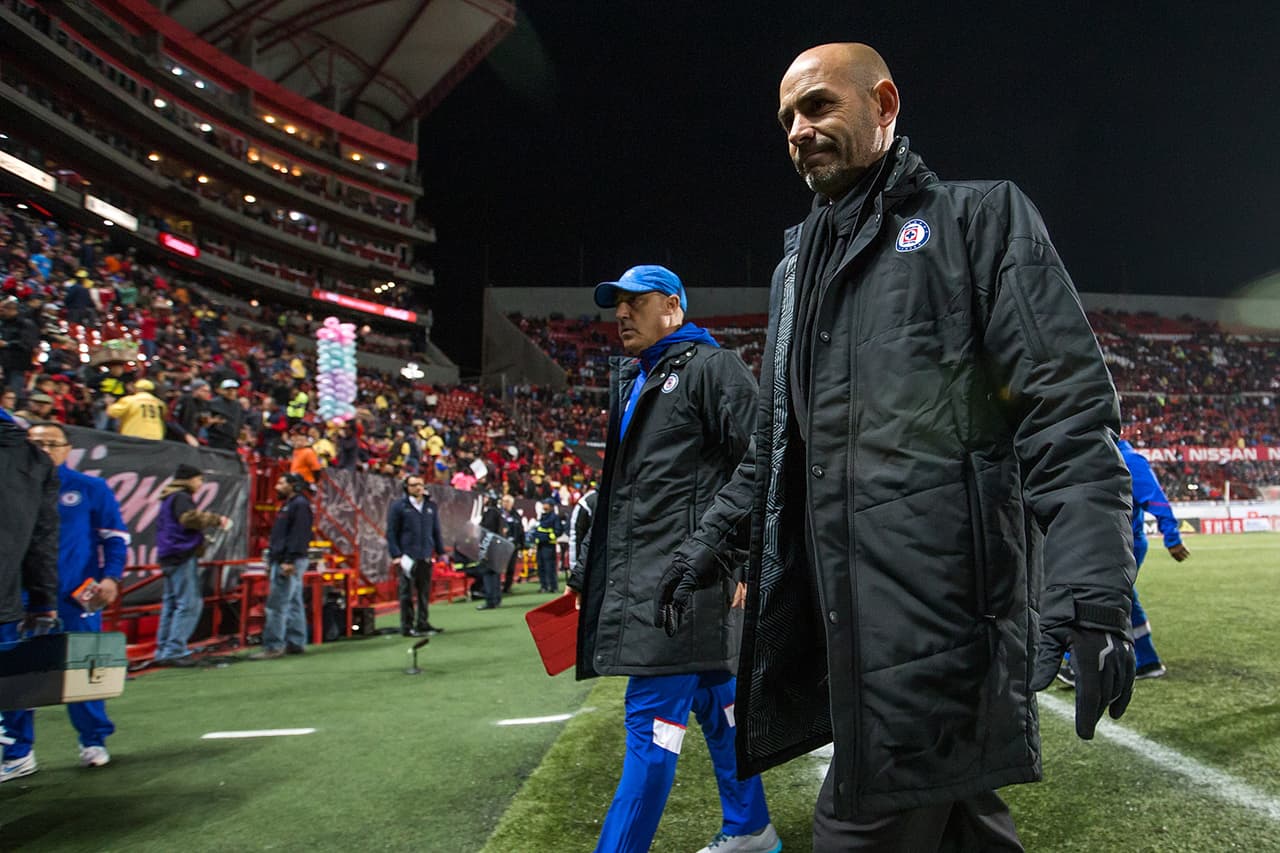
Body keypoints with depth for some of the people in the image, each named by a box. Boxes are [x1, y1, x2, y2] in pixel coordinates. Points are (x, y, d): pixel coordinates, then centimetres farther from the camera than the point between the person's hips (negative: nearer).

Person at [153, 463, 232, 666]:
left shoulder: (169, 498, 22)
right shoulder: (181, 497, -10)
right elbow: (190, 518, -25)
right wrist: (217, 519, -15)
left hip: (169, 557, 11)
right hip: (183, 557, -11)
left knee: (171, 603, 12)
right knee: (189, 603, -11)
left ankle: (163, 650, 15)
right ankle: (174, 650, -14)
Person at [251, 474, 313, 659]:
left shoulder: (300, 505, -12)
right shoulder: (289, 505, 20)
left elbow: (299, 536, -21)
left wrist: (290, 561, -25)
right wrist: (276, 559, 19)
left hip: (289, 562, -11)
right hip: (284, 561, 11)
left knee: (277, 605, -10)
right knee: (293, 603, 11)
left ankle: (273, 646, -9)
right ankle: (296, 643, 15)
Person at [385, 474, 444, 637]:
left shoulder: (431, 506, 12)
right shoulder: (398, 506, -1)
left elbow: (436, 530, 18)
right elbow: (391, 532, -3)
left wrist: (441, 551, 13)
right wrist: (396, 554, -10)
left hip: (426, 557, 4)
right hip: (408, 556, -4)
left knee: (424, 592, 9)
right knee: (407, 593, 0)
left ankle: (422, 623, 19)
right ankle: (407, 626, 8)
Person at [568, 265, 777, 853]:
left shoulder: (711, 367, -4)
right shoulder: (629, 382, 21)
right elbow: (617, 487, 25)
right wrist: (586, 572, 23)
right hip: (639, 573, 9)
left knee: (653, 715, -7)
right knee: (714, 700, 17)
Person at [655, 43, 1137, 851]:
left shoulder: (978, 217, 2)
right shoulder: (800, 267, 21)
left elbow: (1067, 406, -10)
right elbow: (776, 441, 25)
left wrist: (1091, 585, -20)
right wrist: (712, 538, 18)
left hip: (943, 597, -6)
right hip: (845, 608, 6)